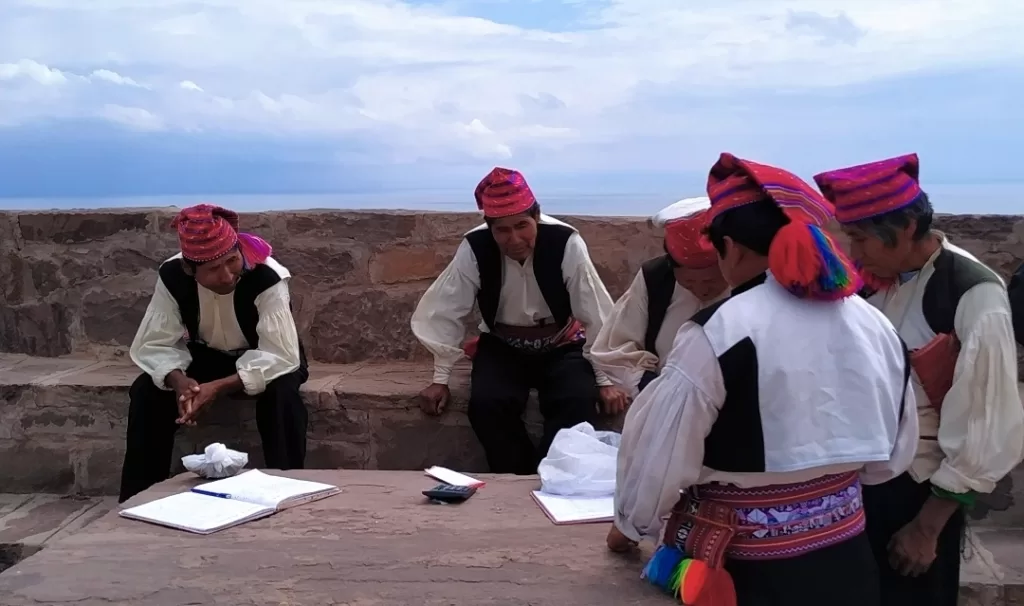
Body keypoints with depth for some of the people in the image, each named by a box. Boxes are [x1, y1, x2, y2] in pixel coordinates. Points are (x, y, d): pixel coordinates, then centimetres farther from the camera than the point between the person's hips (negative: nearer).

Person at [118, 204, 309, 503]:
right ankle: (140, 496, -5)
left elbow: (280, 357, -35)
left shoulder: (267, 277, -34)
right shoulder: (172, 276, -23)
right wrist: (178, 380, -40)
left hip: (263, 360, -3)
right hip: (206, 355, 3)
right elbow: (154, 345, -18)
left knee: (282, 392, -36)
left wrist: (219, 387, -47)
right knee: (146, 390, -20)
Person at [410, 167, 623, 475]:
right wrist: (441, 378, -10)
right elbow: (446, 312, -10)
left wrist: (605, 378, -12)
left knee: (578, 402, -28)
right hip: (502, 347, 1)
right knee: (485, 403, -26)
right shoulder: (474, 248, -18)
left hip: (562, 347, -1)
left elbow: (596, 313, -15)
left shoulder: (566, 243, -22)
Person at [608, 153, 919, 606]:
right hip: (845, 556, 6)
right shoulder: (875, 326, -4)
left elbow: (661, 453, -14)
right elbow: (891, 457, 7)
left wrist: (630, 525, 4)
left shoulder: (718, 334, -22)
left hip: (747, 569, -5)